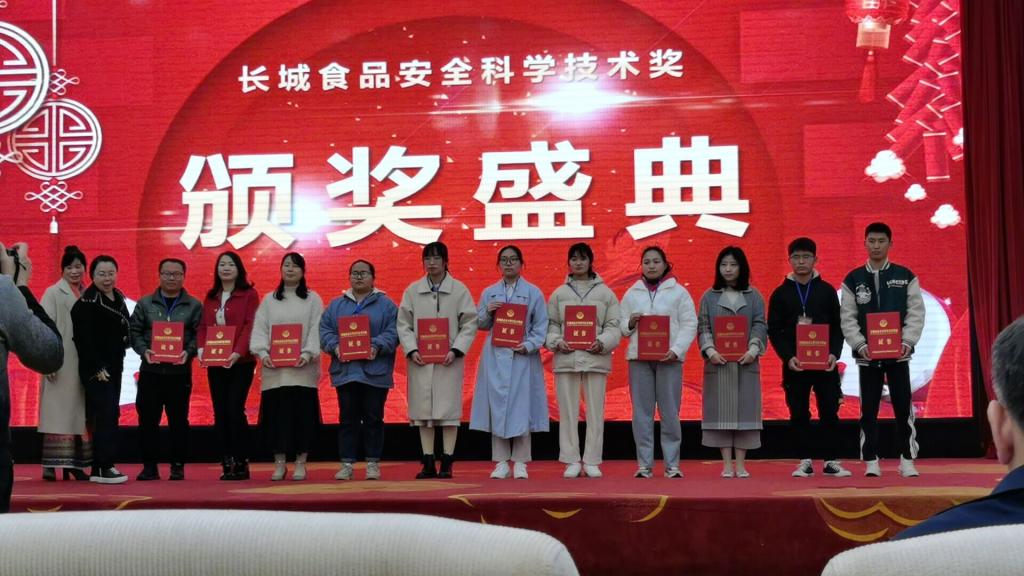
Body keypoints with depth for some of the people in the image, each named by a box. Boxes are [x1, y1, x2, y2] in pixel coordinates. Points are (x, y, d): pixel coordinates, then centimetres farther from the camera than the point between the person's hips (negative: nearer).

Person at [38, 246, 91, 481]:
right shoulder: (53, 293, 1)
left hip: (83, 363, 5)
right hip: (60, 362, -5)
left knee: (78, 412, 6)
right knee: (56, 411, -6)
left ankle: (74, 464, 11)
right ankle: (50, 464, -6)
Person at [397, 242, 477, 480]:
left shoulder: (459, 290, 2)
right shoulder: (412, 290, 8)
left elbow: (470, 324, -1)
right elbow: (403, 324, 6)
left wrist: (456, 350, -12)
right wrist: (411, 350, -8)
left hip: (448, 360, -2)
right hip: (421, 360, 2)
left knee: (449, 410, -2)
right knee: (423, 410, 3)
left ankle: (447, 463, 5)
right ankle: (428, 463, 10)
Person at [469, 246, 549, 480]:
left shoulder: (533, 293, 4)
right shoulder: (489, 293, 11)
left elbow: (541, 326, 1)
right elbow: (480, 324, 13)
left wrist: (529, 345, -13)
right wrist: (487, 312, -7)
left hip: (522, 357, -2)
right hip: (496, 357, 2)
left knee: (521, 407, -3)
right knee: (497, 407, 1)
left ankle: (520, 463, 4)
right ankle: (501, 462, 7)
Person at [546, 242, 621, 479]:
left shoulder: (605, 293, 8)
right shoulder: (559, 293, 11)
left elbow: (614, 326, 3)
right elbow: (550, 324, 7)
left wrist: (602, 342, -13)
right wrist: (557, 342, -11)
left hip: (595, 358, -1)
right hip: (566, 358, 1)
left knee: (595, 411, 1)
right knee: (568, 411, 2)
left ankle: (592, 461, 7)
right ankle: (572, 461, 8)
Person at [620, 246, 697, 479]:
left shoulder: (679, 292, 5)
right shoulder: (632, 293, 12)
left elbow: (689, 325, 0)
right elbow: (621, 326, 13)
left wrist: (676, 350, -13)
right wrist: (630, 322, -10)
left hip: (669, 358, -2)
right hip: (639, 357, 2)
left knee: (670, 413, -2)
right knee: (642, 413, 1)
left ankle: (672, 464, 5)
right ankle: (644, 464, 6)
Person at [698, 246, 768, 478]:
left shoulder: (754, 296, 9)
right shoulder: (709, 297, 8)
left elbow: (760, 326, 2)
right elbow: (703, 327, 3)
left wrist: (753, 350, -14)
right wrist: (710, 350, -13)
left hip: (746, 361, 0)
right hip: (718, 362, 0)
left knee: (744, 409, 0)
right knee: (721, 411, -1)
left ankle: (741, 464, 5)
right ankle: (727, 464, 3)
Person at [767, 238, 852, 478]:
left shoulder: (827, 290, 6)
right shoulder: (781, 293, 4)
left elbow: (837, 327, 6)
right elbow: (774, 331, 2)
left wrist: (834, 354, -9)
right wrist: (788, 357, -11)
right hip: (794, 365, 0)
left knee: (829, 412, 0)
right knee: (799, 414, 3)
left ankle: (831, 461, 7)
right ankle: (805, 461, 11)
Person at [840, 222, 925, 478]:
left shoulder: (906, 276, 4)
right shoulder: (853, 279, 4)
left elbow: (916, 313, 0)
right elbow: (847, 318, 0)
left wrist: (907, 342, -13)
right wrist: (861, 345, -13)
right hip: (867, 355, 0)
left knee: (903, 408, 1)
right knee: (868, 410, 3)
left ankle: (907, 460, 9)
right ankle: (871, 461, 9)